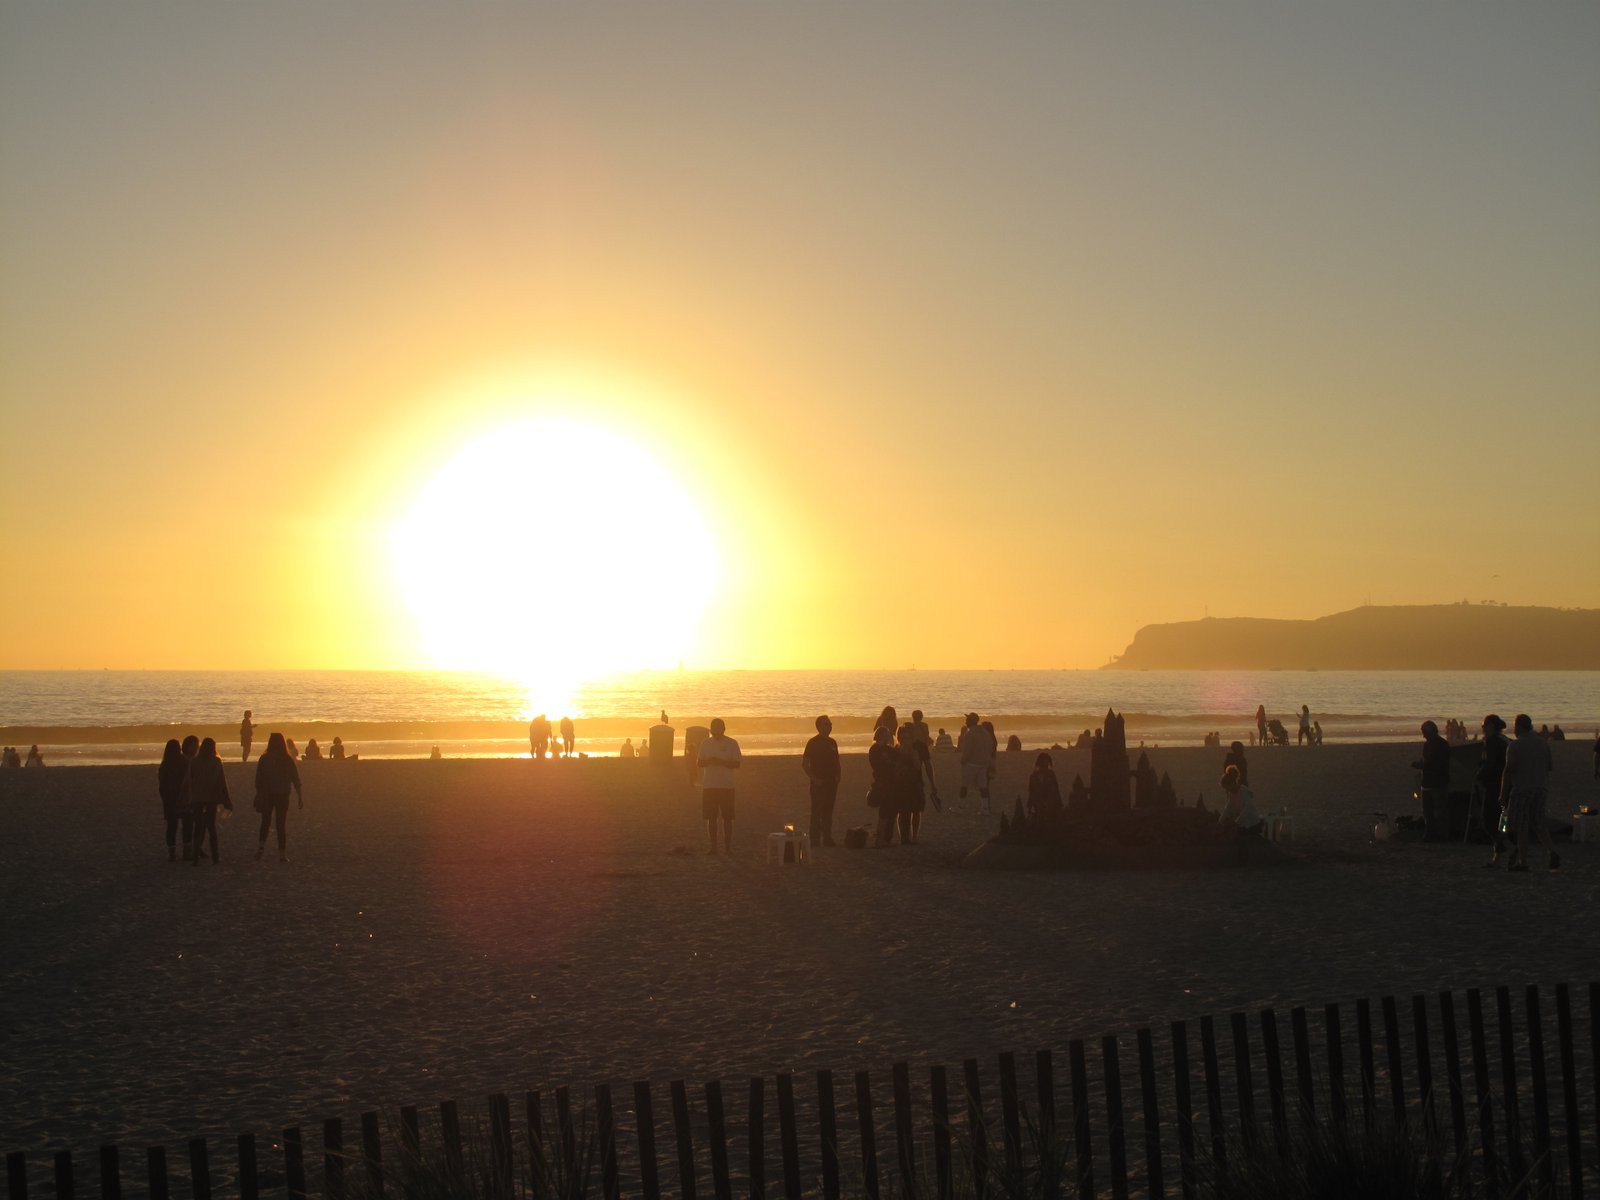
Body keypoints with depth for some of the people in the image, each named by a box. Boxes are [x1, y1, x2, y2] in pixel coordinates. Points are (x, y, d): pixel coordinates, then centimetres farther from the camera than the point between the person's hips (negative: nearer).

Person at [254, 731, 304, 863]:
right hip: (283, 795, 0)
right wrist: (300, 797, 2)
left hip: (267, 795, 0)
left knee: (265, 822, 16)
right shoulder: (288, 760, -4)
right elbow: (296, 780, -3)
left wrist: (259, 795, 9)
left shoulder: (264, 759, -4)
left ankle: (261, 846, -5)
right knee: (280, 824, 6)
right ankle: (282, 854, 2)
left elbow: (258, 780, -1)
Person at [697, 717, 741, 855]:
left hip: (726, 786, -3)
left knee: (727, 818, -2)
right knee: (711, 818, 3)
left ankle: (727, 846, 3)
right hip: (709, 785, 3)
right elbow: (699, 762, 8)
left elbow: (737, 764, -5)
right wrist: (709, 761, -13)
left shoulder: (731, 744, 0)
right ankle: (713, 846, 10)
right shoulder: (706, 743, 9)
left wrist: (720, 762, -18)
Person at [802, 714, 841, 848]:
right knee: (816, 812, -4)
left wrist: (836, 779, 7)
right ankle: (815, 840, -2)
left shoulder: (832, 743, 12)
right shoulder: (813, 743, -7)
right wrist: (813, 779, -14)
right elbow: (804, 764, -8)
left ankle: (827, 839, 14)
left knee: (828, 812, 9)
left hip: (831, 783, 6)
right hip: (819, 784, -6)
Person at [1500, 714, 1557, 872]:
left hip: (1521, 789, -6)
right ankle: (1551, 852, -8)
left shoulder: (1515, 746, -10)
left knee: (1521, 827, 0)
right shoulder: (1544, 744, 9)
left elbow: (1509, 770, -12)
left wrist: (1503, 794, -7)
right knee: (1538, 824, 12)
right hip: (1541, 788, 6)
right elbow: (1549, 767, 12)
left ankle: (1522, 862, 0)